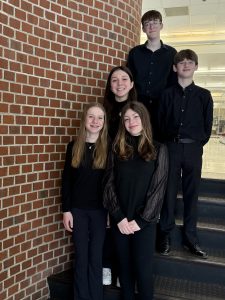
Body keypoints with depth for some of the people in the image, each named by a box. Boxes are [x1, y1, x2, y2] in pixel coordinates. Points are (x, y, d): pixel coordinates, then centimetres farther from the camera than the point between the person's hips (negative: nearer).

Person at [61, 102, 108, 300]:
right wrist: (66, 210, -1)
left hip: (99, 209, -1)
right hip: (78, 209, 1)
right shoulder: (74, 147, 1)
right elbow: (67, 180, 3)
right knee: (81, 257, 10)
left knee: (96, 257, 8)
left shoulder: (108, 147, -4)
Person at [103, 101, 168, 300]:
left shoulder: (158, 150, -2)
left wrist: (141, 220, -10)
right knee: (125, 268, 14)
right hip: (119, 220, 2)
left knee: (143, 270, 3)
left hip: (144, 221, -2)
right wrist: (119, 217, -9)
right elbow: (109, 185, -1)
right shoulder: (117, 150, 4)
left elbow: (158, 188, -6)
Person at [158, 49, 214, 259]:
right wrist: (166, 143, 2)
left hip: (193, 149, 1)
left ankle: (190, 238, 19)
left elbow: (207, 125, 8)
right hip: (171, 147, 0)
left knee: (191, 193, 6)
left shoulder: (203, 95, 7)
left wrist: (197, 144, 4)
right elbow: (161, 122, 7)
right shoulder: (167, 94, 7)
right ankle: (165, 235, 16)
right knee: (169, 192, 3)